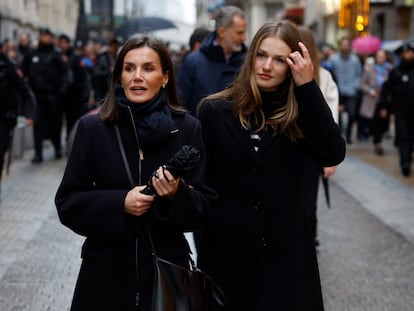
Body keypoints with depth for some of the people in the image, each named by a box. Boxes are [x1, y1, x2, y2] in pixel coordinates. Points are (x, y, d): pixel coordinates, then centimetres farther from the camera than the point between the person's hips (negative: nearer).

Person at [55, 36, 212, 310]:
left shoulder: (188, 128, -3)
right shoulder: (92, 127, -3)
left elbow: (202, 208, -1)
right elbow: (67, 203, -3)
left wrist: (177, 195, -21)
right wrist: (120, 203, -17)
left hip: (167, 270, 0)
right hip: (106, 272, 0)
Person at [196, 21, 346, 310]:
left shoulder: (298, 113, 2)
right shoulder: (215, 110, -1)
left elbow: (334, 154, -15)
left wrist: (308, 86, -17)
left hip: (285, 247, 1)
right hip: (227, 245, -1)